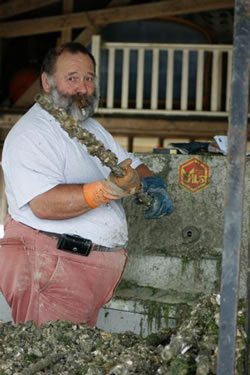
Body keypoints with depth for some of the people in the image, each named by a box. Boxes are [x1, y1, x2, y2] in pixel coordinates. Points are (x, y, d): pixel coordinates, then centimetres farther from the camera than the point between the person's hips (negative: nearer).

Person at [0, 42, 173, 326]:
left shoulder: (92, 128, 20)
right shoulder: (30, 134, -10)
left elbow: (134, 167, 24)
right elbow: (44, 204, -22)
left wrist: (151, 185, 0)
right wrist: (106, 190, -32)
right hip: (52, 268, -8)